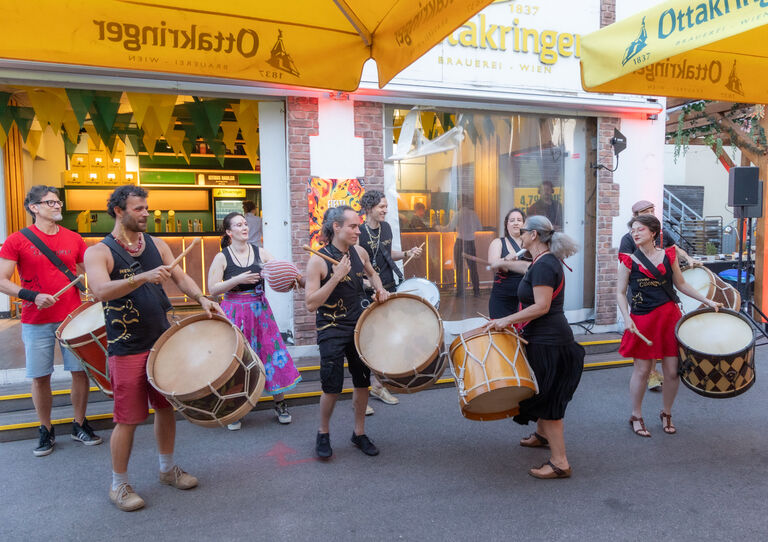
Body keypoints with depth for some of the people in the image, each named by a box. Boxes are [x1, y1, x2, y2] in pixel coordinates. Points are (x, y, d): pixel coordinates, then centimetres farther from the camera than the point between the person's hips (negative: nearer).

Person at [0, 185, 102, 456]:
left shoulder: (74, 239, 6)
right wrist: (33, 296, -20)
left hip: (73, 318, 2)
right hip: (36, 322, -2)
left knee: (80, 372, 5)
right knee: (40, 377, 7)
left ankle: (80, 425, 23)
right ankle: (46, 431, 25)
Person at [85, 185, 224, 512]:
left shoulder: (156, 245, 8)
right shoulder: (99, 252, -9)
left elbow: (180, 277, 6)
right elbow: (101, 291, -25)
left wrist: (201, 298, -13)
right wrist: (143, 277, -39)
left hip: (162, 341, 5)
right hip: (127, 349, -5)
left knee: (166, 408, 15)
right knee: (128, 419, 1)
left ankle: (168, 469, 34)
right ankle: (119, 484, 22)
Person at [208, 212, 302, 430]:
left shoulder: (260, 253, 3)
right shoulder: (222, 257, -4)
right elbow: (213, 289, -7)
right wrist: (239, 279, -18)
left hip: (260, 310, 2)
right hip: (234, 312, -2)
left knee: (271, 351, 2)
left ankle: (280, 403, 18)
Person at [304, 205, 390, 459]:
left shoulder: (359, 252, 1)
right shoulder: (318, 260, -16)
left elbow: (371, 273, 23)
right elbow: (311, 304, -21)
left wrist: (380, 289, 3)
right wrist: (336, 277, -27)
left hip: (359, 326, 5)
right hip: (332, 331, -5)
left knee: (362, 382, 12)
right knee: (332, 387, -1)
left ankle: (359, 433, 31)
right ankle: (323, 433, 25)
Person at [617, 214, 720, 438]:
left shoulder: (668, 255, 6)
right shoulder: (629, 261, -3)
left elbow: (681, 284, 15)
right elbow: (620, 293, -1)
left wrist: (707, 301, 10)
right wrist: (627, 319, -13)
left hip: (670, 316, 3)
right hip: (643, 321, -3)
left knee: (673, 371, 5)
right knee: (642, 370, 4)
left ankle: (666, 414, 29)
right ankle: (636, 417, 22)